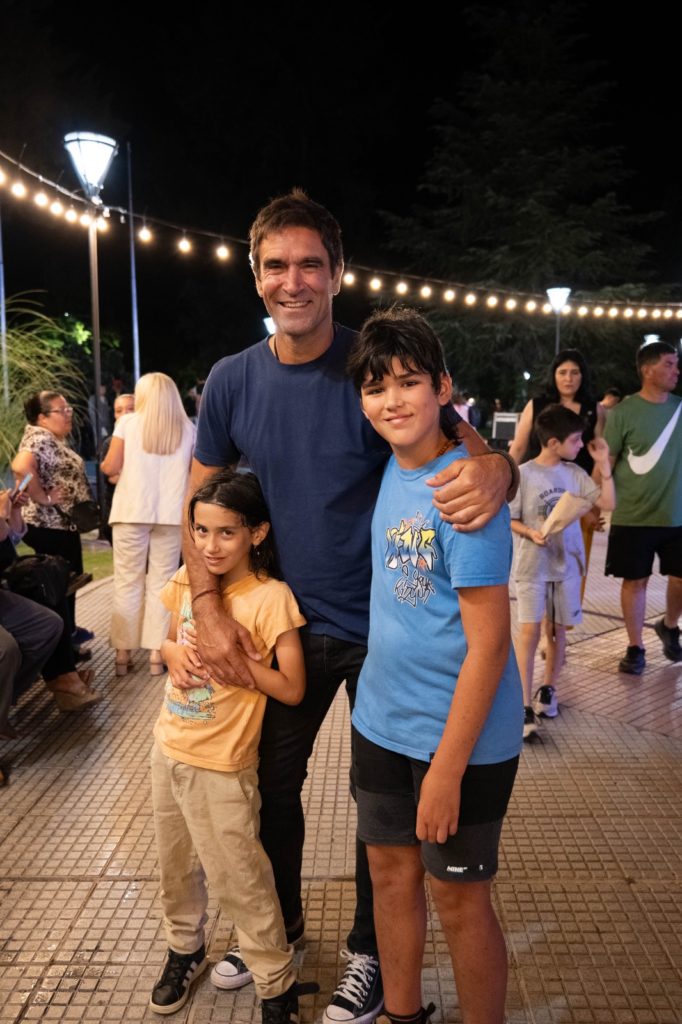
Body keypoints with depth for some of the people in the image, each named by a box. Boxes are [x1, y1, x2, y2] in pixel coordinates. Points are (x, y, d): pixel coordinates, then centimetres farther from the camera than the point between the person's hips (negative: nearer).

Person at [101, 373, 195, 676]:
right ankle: (156, 654, 6)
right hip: (171, 513, 1)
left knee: (128, 583, 6)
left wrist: (105, 465, 20)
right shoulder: (187, 429, 7)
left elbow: (111, 467, -2)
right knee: (161, 583, 5)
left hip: (132, 512, -1)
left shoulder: (128, 422, 2)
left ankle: (123, 654, 9)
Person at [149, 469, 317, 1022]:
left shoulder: (271, 598, -20)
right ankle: (185, 947, 48)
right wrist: (175, 652, -10)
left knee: (237, 876, 5)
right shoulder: (186, 582, -3)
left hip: (221, 765, -6)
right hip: (169, 747, 6)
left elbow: (292, 689, -19)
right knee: (176, 863, 23)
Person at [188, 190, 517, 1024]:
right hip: (288, 625, 4)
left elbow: (467, 449, -16)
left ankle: (368, 953, 39)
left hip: (380, 626, -3)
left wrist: (496, 469, -41)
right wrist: (207, 609, -10)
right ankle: (279, 929, 47)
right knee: (270, 785, 19)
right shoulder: (232, 381, -6)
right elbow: (201, 500, 1)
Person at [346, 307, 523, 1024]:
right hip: (382, 718, 7)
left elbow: (488, 643, -21)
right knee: (391, 870, 20)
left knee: (457, 895, 10)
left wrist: (447, 769, -19)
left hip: (459, 735, -7)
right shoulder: (392, 468, 1)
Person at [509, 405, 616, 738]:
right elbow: (508, 520, -6)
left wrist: (604, 464, -4)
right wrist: (531, 533, -23)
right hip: (532, 565, -4)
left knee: (557, 630, 12)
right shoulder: (523, 475, -11)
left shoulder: (575, 473, 2)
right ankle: (525, 705, -4)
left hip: (567, 563, 4)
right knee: (529, 630, -9)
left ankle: (548, 689, 31)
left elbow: (608, 503, 0)